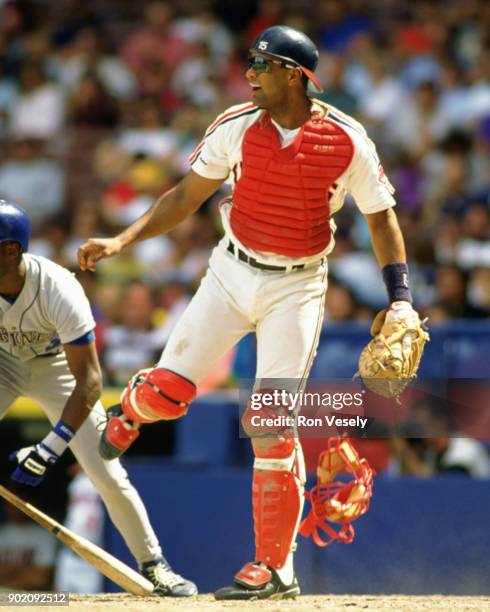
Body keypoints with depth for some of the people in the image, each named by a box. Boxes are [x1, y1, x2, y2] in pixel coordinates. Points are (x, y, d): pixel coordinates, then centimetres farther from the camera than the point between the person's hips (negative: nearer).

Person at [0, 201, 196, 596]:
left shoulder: (59, 290, -36)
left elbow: (89, 380, -33)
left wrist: (51, 448, -41)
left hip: (55, 367, -2)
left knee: (108, 475, -6)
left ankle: (153, 564, 11)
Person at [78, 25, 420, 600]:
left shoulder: (347, 140, -10)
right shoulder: (236, 127, -5)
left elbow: (380, 216, 1)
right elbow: (187, 194, 4)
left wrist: (400, 298, -6)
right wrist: (122, 240, -6)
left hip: (296, 289, -2)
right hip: (232, 273, 2)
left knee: (273, 426, -8)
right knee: (166, 392, -8)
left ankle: (275, 568, 2)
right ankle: (129, 413, 33)